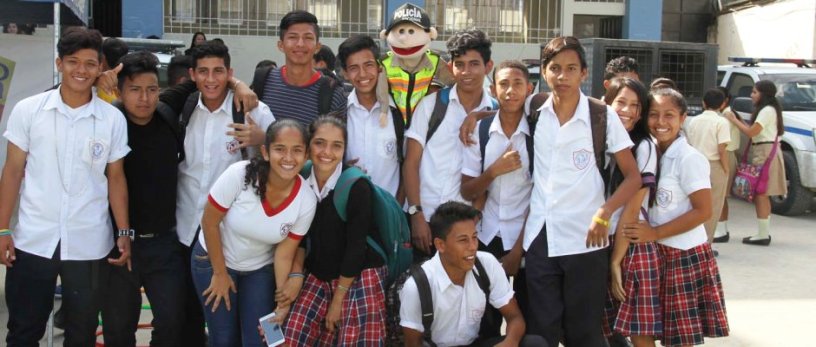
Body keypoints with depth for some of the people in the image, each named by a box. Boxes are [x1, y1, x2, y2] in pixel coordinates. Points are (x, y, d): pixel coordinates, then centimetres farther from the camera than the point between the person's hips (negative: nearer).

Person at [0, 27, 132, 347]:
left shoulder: (113, 119, -1)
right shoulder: (27, 110, -2)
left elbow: (116, 178, 5)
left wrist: (124, 232, 0)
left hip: (89, 244, 0)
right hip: (33, 240, 0)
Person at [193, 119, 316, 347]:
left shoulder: (306, 201, -21)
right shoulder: (238, 175, -29)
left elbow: (284, 253, -12)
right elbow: (209, 222, -16)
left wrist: (283, 303, -15)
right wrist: (220, 273, -9)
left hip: (260, 269, 2)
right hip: (214, 260, -1)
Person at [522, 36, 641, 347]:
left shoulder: (602, 115, -4)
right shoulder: (534, 113, 4)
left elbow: (633, 176, -2)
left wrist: (604, 212, -15)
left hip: (584, 240, -2)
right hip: (539, 239, 3)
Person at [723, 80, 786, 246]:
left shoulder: (767, 110, -13)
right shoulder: (766, 110, 19)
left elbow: (751, 132, -17)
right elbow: (754, 131, 11)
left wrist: (733, 120, -8)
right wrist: (737, 120, 5)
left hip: (765, 152, -10)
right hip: (762, 151, 10)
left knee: (760, 194, -8)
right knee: (762, 195, 13)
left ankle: (763, 235, -6)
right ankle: (764, 233, 18)